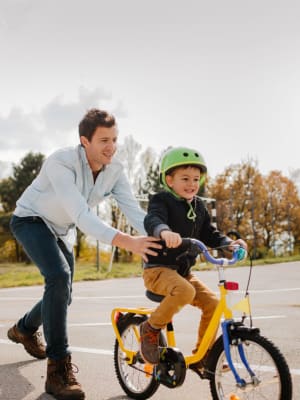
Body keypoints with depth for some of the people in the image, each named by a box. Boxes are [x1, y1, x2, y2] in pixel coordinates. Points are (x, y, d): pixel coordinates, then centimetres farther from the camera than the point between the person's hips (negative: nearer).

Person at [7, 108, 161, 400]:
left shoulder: (114, 170, -16)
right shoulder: (61, 162, -34)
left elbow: (134, 211, -21)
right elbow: (81, 215, -44)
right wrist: (127, 242, -56)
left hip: (62, 229, 7)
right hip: (31, 220, -7)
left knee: (62, 292, 14)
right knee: (59, 276, -31)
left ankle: (24, 329, 48)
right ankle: (58, 370, -24)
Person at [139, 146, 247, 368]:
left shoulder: (199, 206, 12)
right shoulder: (162, 200, -9)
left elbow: (209, 234, 14)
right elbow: (152, 219, -30)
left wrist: (229, 243, -6)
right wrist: (165, 231, -53)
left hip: (184, 271, 7)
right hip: (158, 268, -7)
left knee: (212, 302, -7)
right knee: (185, 291, -34)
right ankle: (151, 328, -11)